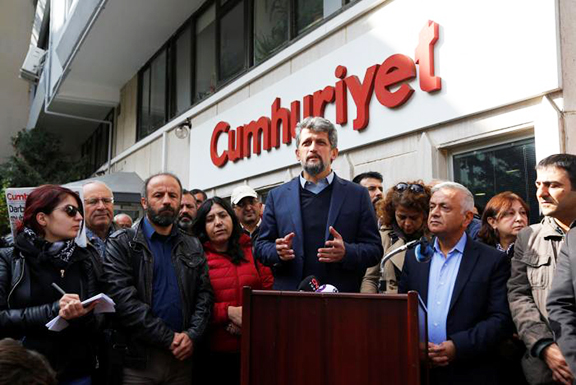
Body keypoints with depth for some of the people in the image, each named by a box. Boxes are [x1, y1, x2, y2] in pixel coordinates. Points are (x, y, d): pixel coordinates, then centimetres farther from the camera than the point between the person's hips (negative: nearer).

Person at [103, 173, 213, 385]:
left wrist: (192, 335, -11)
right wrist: (169, 338, -15)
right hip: (137, 358, -3)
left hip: (182, 358, 4)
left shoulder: (193, 247, 12)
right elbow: (123, 298, -13)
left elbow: (204, 294, 6)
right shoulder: (121, 243, -3)